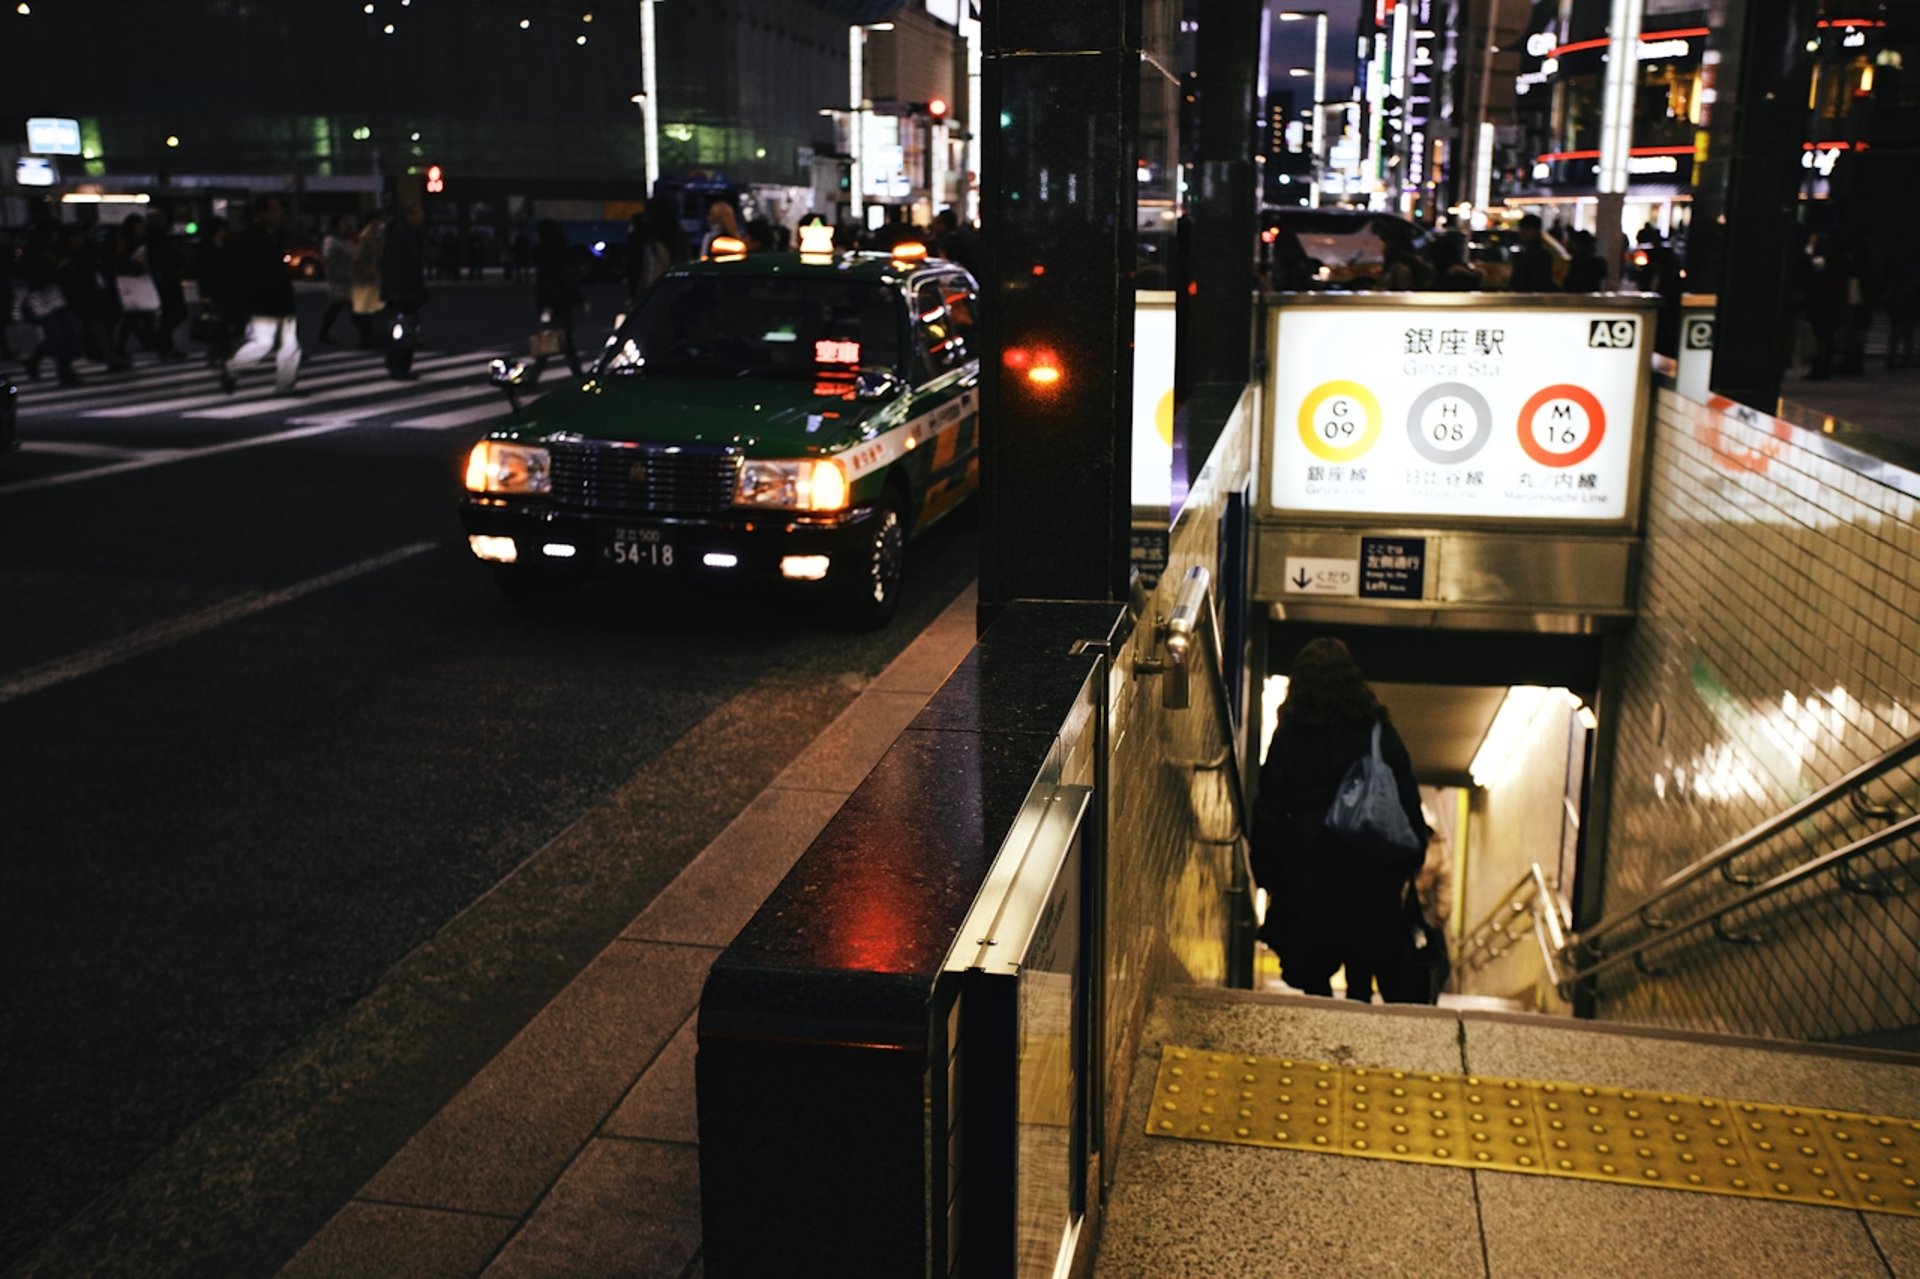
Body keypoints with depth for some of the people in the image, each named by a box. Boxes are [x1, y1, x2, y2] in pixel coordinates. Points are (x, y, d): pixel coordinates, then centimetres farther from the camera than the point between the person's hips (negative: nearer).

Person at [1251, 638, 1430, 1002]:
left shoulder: (1289, 736, -1)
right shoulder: (1378, 732, 3)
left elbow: (1268, 811, -1)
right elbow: (1408, 801, 4)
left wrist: (1267, 877, 5)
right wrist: (1410, 865, 10)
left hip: (1306, 873, -1)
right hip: (1369, 872, 1)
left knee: (1313, 973, 7)